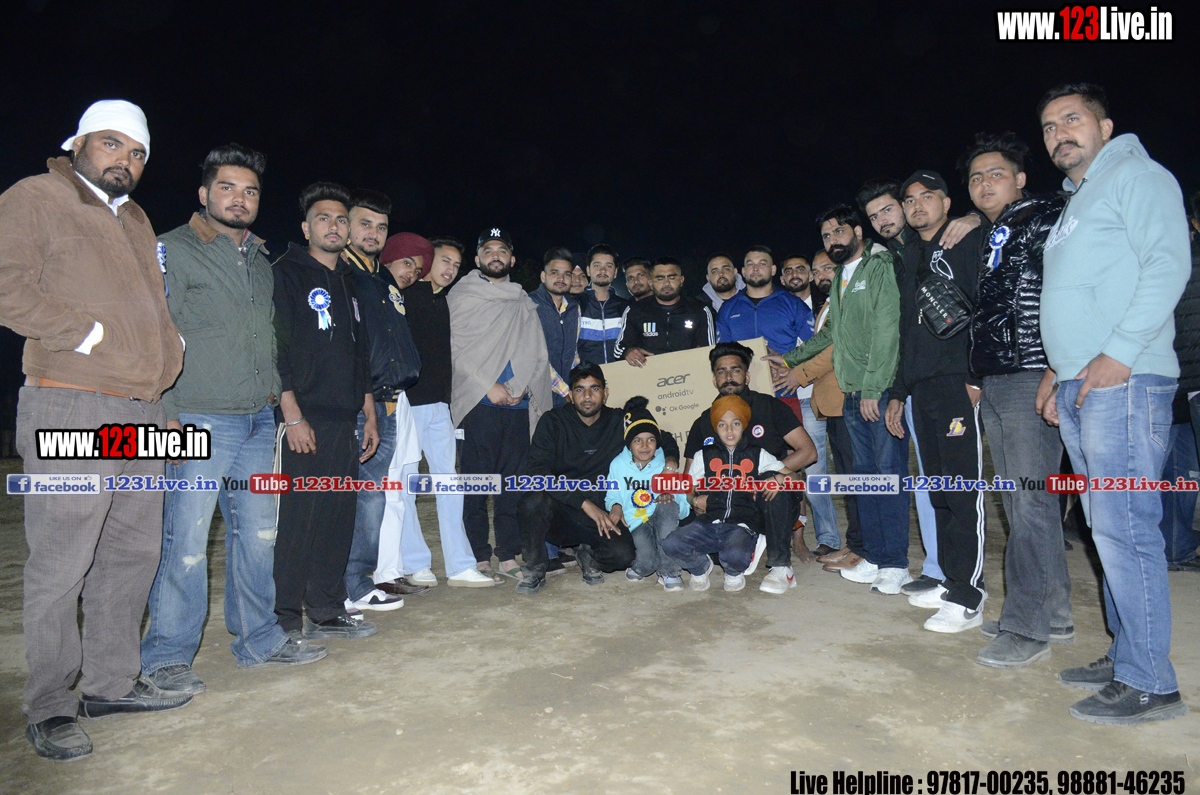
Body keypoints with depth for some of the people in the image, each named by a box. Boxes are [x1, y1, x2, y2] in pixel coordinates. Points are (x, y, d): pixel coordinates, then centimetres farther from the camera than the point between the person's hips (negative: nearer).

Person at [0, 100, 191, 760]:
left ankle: (111, 682, 25)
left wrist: (168, 345, 14)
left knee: (134, 552, 12)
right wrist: (88, 331, -15)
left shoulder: (135, 219, 23)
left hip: (141, 411, 8)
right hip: (70, 409, -8)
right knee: (61, 563, -3)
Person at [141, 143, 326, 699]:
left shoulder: (261, 261, 18)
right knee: (186, 540, -3)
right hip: (199, 423, -6)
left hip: (259, 423, 7)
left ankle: (259, 641, 24)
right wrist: (168, 415, -14)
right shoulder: (174, 251, -3)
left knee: (259, 534, 11)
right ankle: (167, 656, 13)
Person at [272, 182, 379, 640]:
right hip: (304, 421, -6)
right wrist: (292, 417, -16)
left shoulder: (349, 281, 20)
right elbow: (276, 349, -10)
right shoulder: (287, 275, -1)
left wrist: (369, 415, 17)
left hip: (344, 421, 7)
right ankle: (287, 619, 8)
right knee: (298, 522, -4)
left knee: (338, 519, 8)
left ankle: (326, 612, 18)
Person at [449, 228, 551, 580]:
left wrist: (521, 388, -2)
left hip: (519, 405, 4)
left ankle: (508, 555, 10)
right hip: (478, 404, -3)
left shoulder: (524, 303, 20)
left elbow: (539, 355, 14)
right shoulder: (461, 296, 8)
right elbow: (455, 350, -2)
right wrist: (488, 387, -10)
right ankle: (479, 557, 4)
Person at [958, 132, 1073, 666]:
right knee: (1023, 504, 12)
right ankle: (1053, 615, 23)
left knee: (1030, 503, -7)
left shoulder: (1044, 217, -2)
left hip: (1031, 379, -9)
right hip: (993, 384, 9)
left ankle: (1027, 627, 1)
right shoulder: (982, 237, 22)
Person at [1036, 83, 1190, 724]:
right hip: (1079, 390, 9)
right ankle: (1125, 657, 19)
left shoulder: (1135, 175, 1)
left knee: (1124, 528, -9)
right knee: (1108, 529, 10)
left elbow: (1169, 265, -13)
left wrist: (1119, 353, -20)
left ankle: (1149, 683, 0)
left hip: (1123, 383, -9)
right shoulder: (1074, 203, 26)